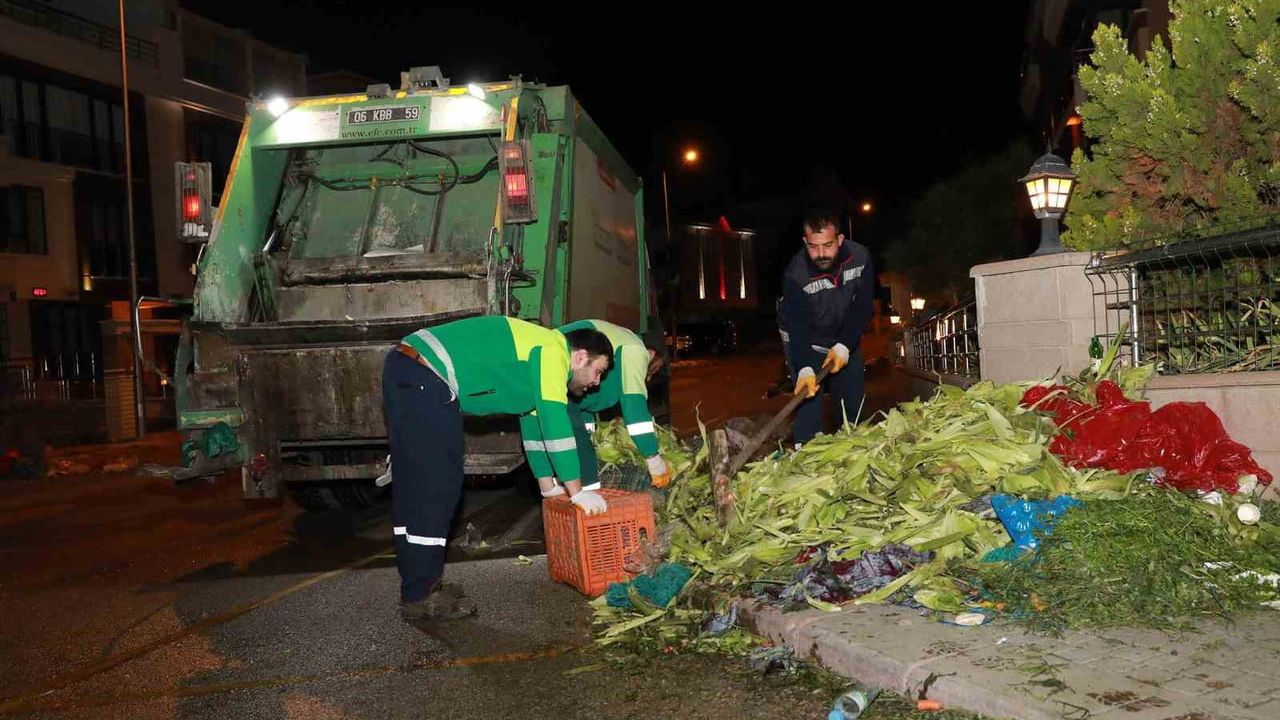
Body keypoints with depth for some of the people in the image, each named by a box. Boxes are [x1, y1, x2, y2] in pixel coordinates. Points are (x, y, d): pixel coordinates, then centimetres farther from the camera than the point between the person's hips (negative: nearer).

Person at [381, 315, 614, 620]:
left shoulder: (538, 353, 22)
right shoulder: (552, 352, -7)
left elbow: (535, 422, 29)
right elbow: (556, 425, -14)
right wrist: (577, 492, -8)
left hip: (404, 370, 11)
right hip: (424, 380, -11)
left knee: (413, 488, 14)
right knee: (435, 488, -6)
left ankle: (417, 584, 23)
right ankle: (420, 596, 1)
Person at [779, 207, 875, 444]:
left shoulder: (860, 257, -20)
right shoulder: (795, 274, -30)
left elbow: (862, 308, -15)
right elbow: (798, 326, -33)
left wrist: (844, 346, -25)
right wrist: (804, 369, -47)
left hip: (846, 342, 4)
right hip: (806, 344, -3)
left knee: (853, 407, 7)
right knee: (808, 402, -17)